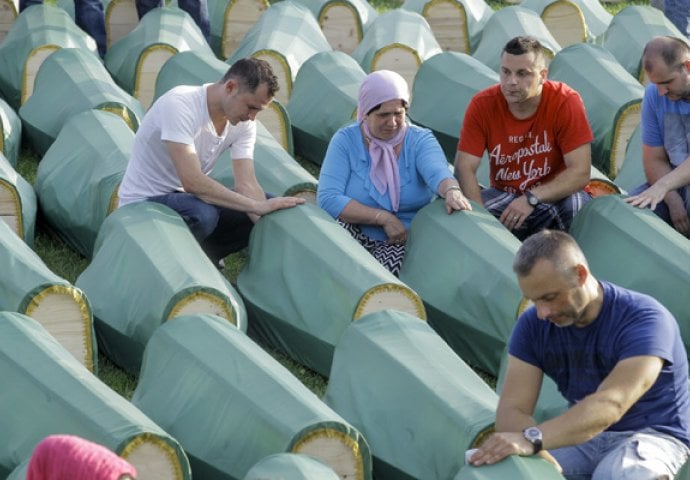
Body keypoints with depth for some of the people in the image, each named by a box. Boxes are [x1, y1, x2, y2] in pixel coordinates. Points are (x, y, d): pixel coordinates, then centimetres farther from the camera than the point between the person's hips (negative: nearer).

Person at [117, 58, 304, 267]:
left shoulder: (244, 124, -6)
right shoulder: (179, 105, -28)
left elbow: (247, 184, -10)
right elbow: (192, 182, -36)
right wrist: (257, 206, -36)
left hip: (187, 197, 7)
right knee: (203, 214, -38)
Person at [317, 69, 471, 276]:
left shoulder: (420, 140, 1)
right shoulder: (345, 141, -2)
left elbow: (437, 171, -21)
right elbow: (328, 199, -13)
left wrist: (452, 190, -47)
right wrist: (384, 218, -18)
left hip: (405, 243, -1)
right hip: (357, 237, 1)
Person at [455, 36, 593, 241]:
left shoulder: (566, 102, -17)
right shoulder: (482, 105, -11)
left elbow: (580, 172, -20)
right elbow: (464, 168, -15)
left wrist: (532, 199, -32)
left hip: (554, 198, -1)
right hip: (503, 196, 1)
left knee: (575, 204, -35)